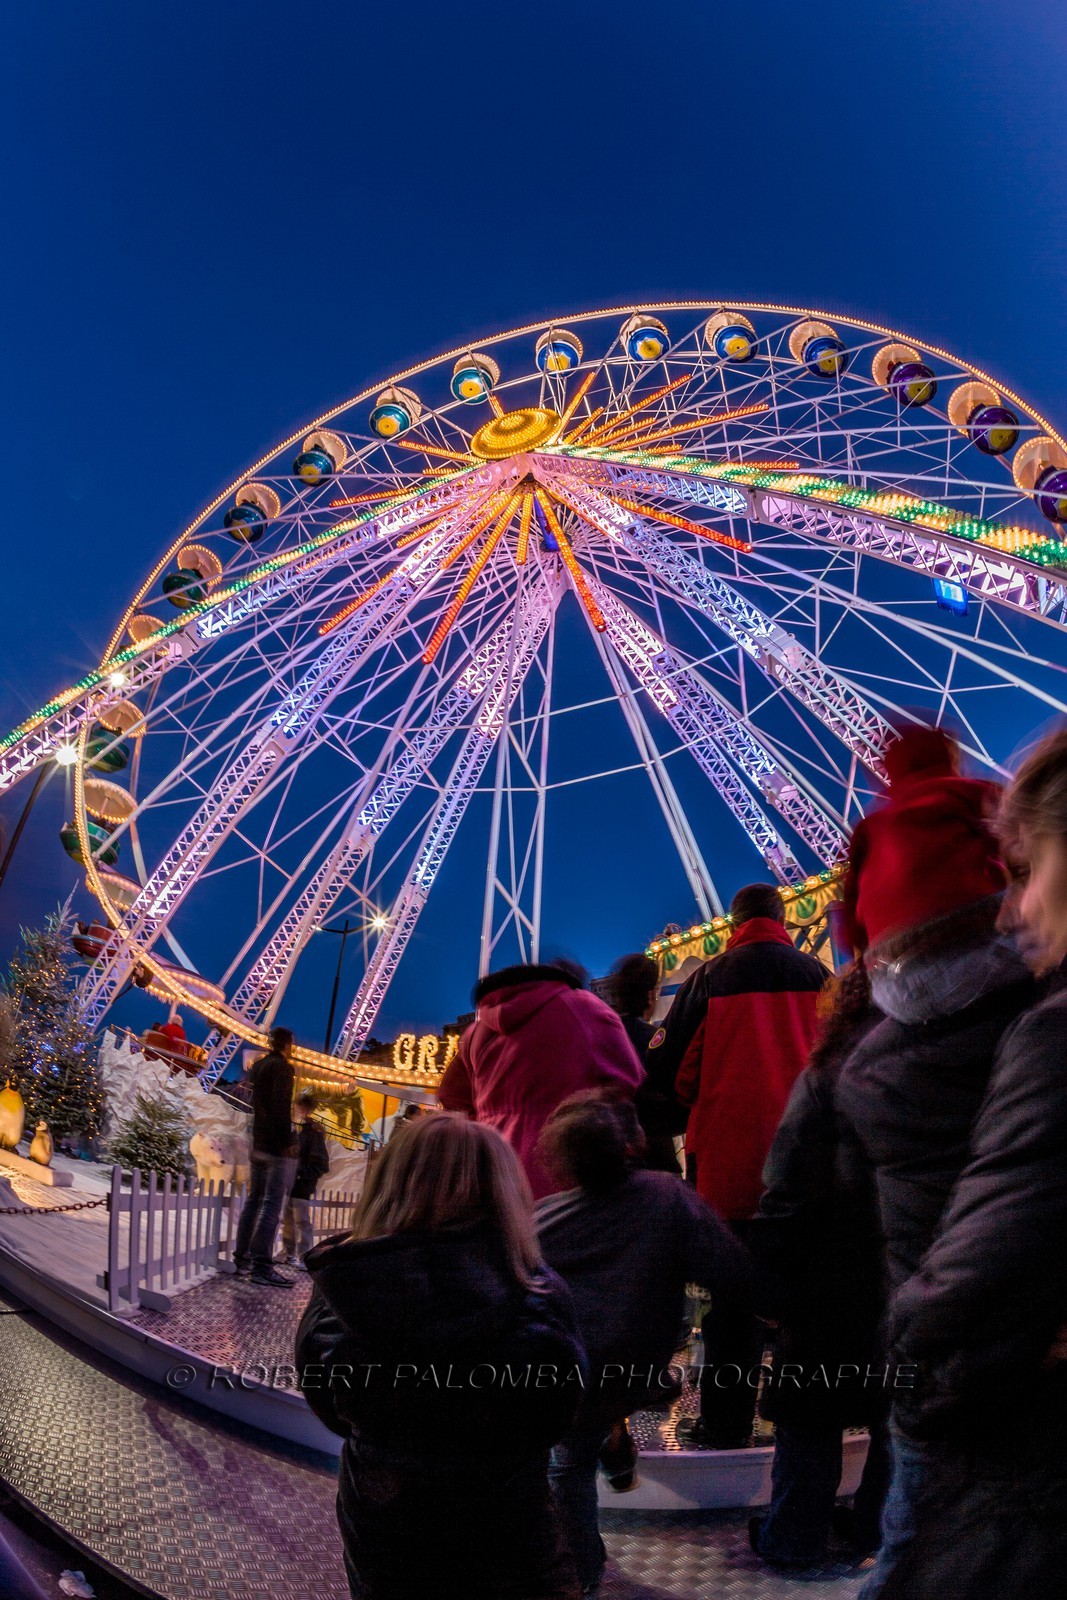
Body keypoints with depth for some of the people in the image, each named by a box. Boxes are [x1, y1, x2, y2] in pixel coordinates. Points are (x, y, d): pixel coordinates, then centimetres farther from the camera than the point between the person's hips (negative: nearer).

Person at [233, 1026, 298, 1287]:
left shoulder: (258, 1066, 14)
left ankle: (242, 1259, 18)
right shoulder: (281, 1067, -11)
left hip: (259, 1144, 9)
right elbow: (281, 1106, -20)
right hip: (278, 1146, -9)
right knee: (272, 1206, -9)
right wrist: (289, 1141, -19)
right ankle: (261, 1266, -13)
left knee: (253, 1202, 14)